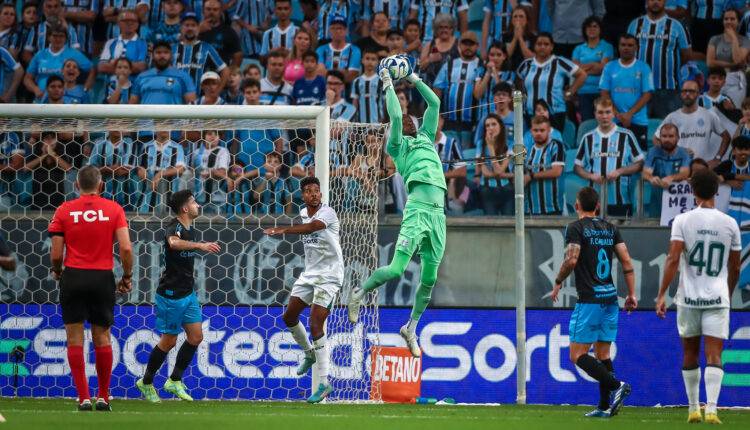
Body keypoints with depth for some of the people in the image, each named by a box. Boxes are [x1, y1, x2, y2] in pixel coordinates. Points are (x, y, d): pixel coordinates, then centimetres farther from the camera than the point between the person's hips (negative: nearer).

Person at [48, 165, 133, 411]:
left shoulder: (64, 211, -1)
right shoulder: (114, 209, 0)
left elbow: (56, 253, -3)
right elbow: (126, 248, -7)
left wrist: (56, 271, 18)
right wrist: (127, 276, 8)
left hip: (73, 277, -1)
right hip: (103, 279, 1)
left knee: (75, 339, 3)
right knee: (102, 338, 11)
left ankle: (84, 398, -3)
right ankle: (103, 398, 15)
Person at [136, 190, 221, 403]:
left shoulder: (191, 230, 11)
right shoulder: (174, 227, -18)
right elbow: (174, 242, -43)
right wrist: (200, 245, -54)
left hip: (187, 293, 8)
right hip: (170, 294, -8)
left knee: (196, 336, 1)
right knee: (169, 340, 0)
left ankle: (175, 381, 12)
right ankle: (146, 382, 17)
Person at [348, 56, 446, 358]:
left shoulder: (426, 138, 27)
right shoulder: (397, 145, 11)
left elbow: (435, 103, 28)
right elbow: (395, 116, -2)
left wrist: (415, 80, 31)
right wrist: (389, 86, 7)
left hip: (438, 214, 6)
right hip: (417, 210, -6)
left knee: (430, 279, 5)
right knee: (396, 269, -14)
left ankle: (411, 328, 18)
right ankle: (360, 293, 12)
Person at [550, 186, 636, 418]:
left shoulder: (576, 228, -5)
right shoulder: (610, 228, 13)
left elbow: (571, 260, -15)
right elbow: (627, 262, 8)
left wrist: (558, 283, 0)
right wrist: (632, 294, 10)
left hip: (589, 300, -7)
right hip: (610, 299, 7)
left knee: (577, 355, -4)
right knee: (603, 354, 12)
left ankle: (616, 385, -19)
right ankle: (605, 406, 9)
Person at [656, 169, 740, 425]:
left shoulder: (683, 221, -4)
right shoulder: (730, 224, 2)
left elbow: (673, 259, -12)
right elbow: (735, 268, 10)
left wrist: (661, 295, -9)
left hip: (688, 298, 0)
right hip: (717, 298, 0)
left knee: (690, 354, 14)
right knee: (713, 356, -4)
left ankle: (693, 409, 21)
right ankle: (711, 409, -19)